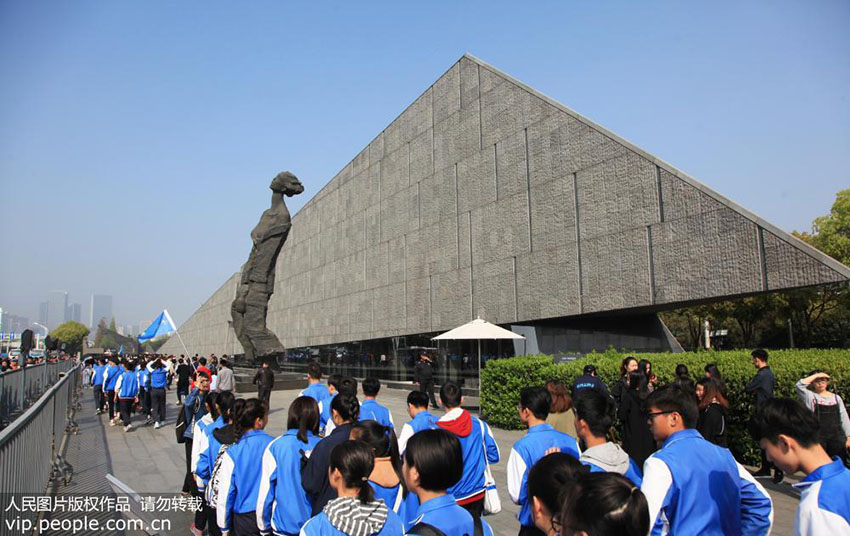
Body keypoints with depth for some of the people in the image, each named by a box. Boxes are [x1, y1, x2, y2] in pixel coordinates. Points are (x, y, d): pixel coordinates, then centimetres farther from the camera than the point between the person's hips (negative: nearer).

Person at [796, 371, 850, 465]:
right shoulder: (811, 397, -1)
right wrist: (816, 376, -13)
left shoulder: (836, 398, 9)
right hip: (818, 437, -3)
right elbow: (799, 385, -20)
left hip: (837, 437, 3)